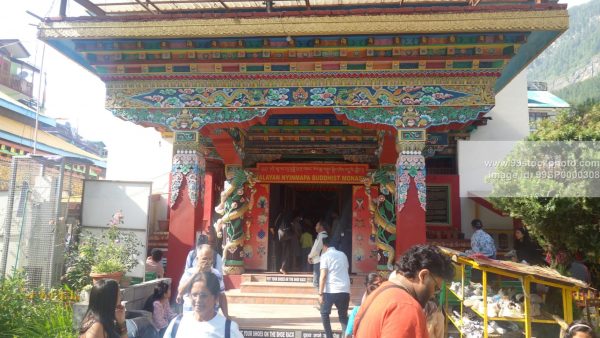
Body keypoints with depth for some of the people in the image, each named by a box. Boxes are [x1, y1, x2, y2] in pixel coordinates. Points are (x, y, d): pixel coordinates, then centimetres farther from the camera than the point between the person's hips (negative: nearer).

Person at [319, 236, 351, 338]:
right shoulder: (343, 255, 15)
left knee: (324, 313, 15)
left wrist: (320, 293, -7)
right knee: (343, 316, 15)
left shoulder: (325, 255, 0)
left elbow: (323, 276, -8)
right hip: (345, 290, 4)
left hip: (331, 290, -4)